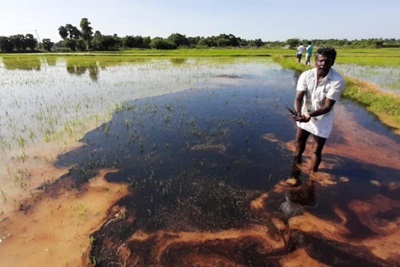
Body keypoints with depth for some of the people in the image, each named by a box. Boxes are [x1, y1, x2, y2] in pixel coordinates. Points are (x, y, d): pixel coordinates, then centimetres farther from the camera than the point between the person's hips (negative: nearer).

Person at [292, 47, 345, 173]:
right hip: (305, 115, 3)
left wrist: (310, 114, -42)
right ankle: (296, 163, 48)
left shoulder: (338, 81, -24)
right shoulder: (305, 75, -15)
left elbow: (328, 106, -26)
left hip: (322, 119, -3)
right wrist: (298, 113, -41)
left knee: (316, 150, 5)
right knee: (299, 142, 21)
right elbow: (298, 97, -22)